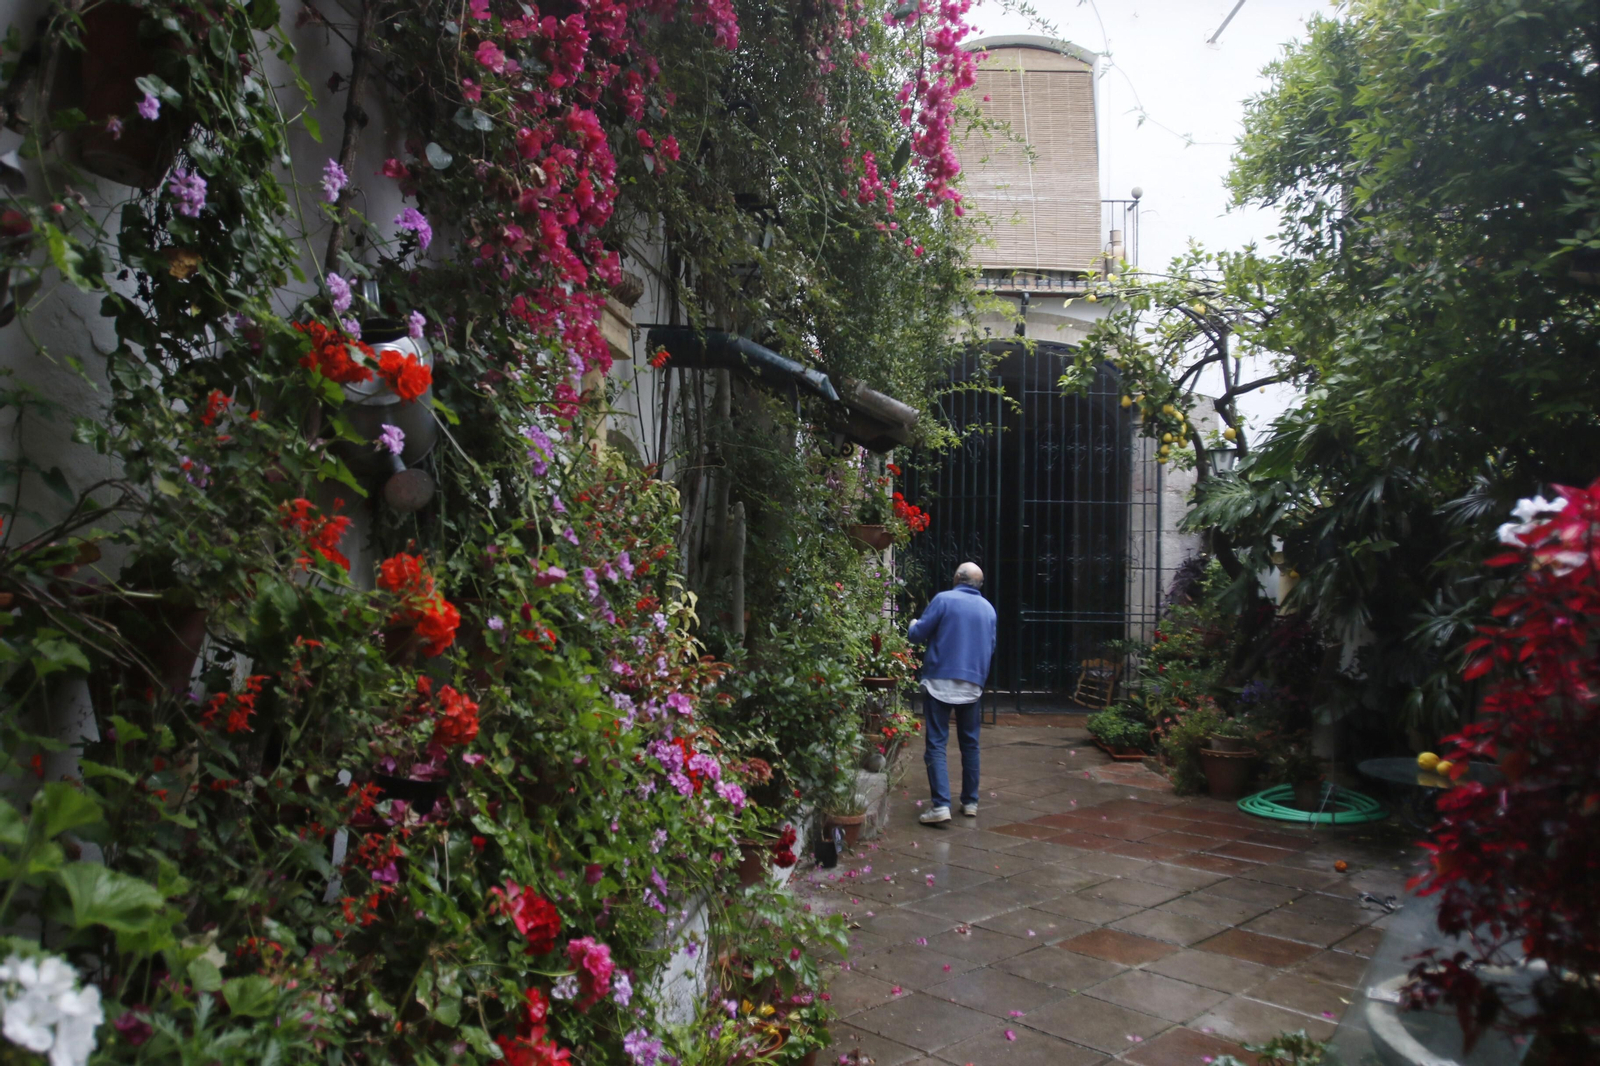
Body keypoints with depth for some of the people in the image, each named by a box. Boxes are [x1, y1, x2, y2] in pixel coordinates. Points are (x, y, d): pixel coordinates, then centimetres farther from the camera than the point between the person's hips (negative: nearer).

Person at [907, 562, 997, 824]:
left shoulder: (943, 599, -7)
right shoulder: (988, 608, 9)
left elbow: (917, 634, -5)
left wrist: (913, 625, 16)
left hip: (940, 682, -4)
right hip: (973, 684, 4)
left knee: (936, 743, -3)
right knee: (970, 743, 16)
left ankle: (941, 805, -12)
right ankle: (970, 802, 21)